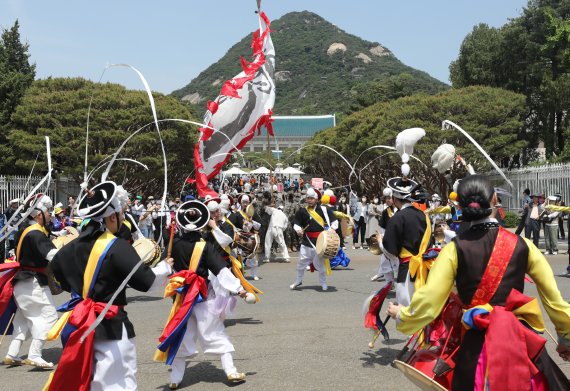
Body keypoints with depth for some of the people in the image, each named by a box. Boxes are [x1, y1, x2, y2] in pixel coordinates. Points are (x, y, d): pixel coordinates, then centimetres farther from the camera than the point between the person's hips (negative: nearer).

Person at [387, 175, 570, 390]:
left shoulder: (455, 249, -8)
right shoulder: (521, 244, -3)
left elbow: (427, 304, -9)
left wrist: (401, 316, 12)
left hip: (478, 344, -1)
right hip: (523, 339, 1)